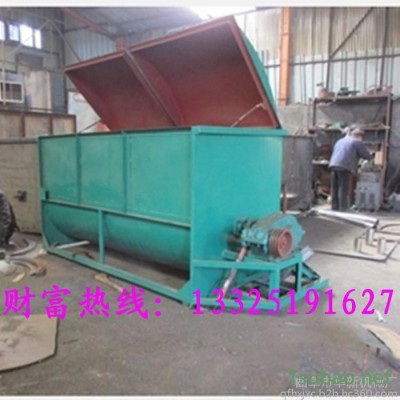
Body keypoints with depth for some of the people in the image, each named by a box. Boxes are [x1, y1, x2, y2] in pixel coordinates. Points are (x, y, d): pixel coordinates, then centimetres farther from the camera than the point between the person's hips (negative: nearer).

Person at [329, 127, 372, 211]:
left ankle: (335, 208, 13)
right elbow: (368, 156, 7)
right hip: (345, 167, -6)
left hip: (333, 165, 6)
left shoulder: (340, 141, 27)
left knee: (335, 188, 10)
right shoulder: (358, 143, 7)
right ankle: (343, 209, -4)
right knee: (344, 189, -4)